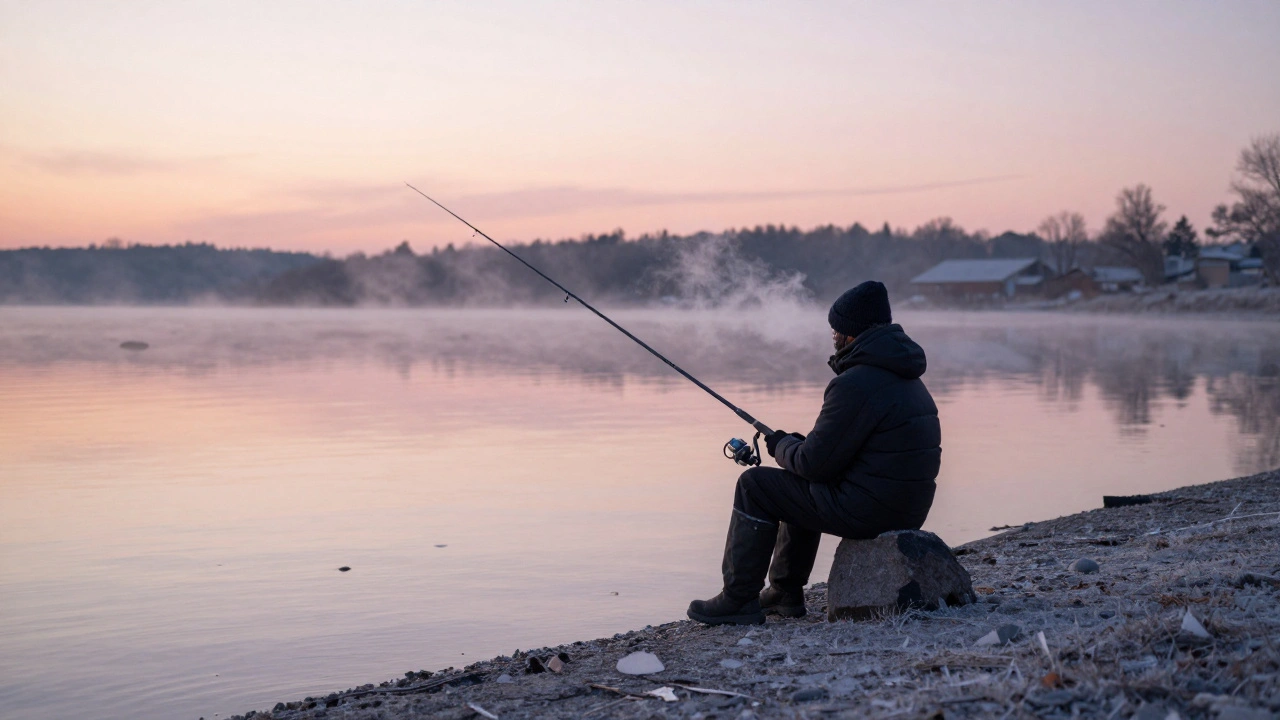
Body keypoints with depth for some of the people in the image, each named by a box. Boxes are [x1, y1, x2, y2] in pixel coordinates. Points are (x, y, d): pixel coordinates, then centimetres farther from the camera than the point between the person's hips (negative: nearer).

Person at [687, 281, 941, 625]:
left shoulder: (855, 384, -20)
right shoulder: (906, 379, 12)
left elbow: (816, 463, -16)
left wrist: (781, 445, 4)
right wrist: (797, 444, 15)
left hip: (868, 509, -10)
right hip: (906, 510, 10)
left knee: (755, 486, -1)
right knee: (801, 489, 31)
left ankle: (739, 599, 4)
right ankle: (785, 593, 34)